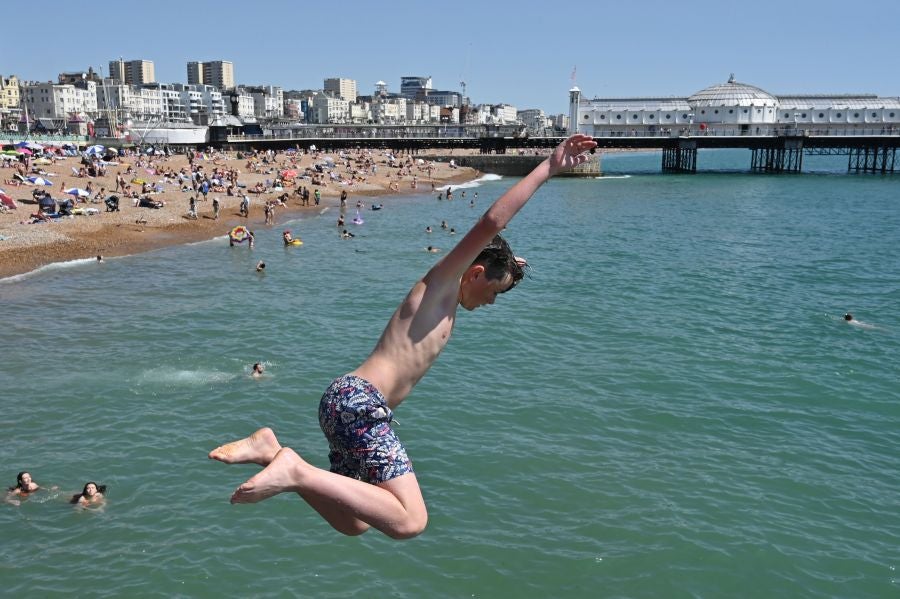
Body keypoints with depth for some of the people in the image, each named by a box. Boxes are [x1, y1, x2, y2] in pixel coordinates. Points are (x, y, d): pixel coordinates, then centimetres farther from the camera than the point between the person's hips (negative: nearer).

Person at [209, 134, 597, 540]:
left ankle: (273, 453, 11)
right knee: (409, 522, -20)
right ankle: (297, 471, -18)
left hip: (350, 401, 11)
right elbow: (492, 222, -16)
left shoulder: (447, 304, 25)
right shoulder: (441, 282, -2)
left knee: (354, 523, 19)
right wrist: (548, 168, -14)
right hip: (360, 402, -11)